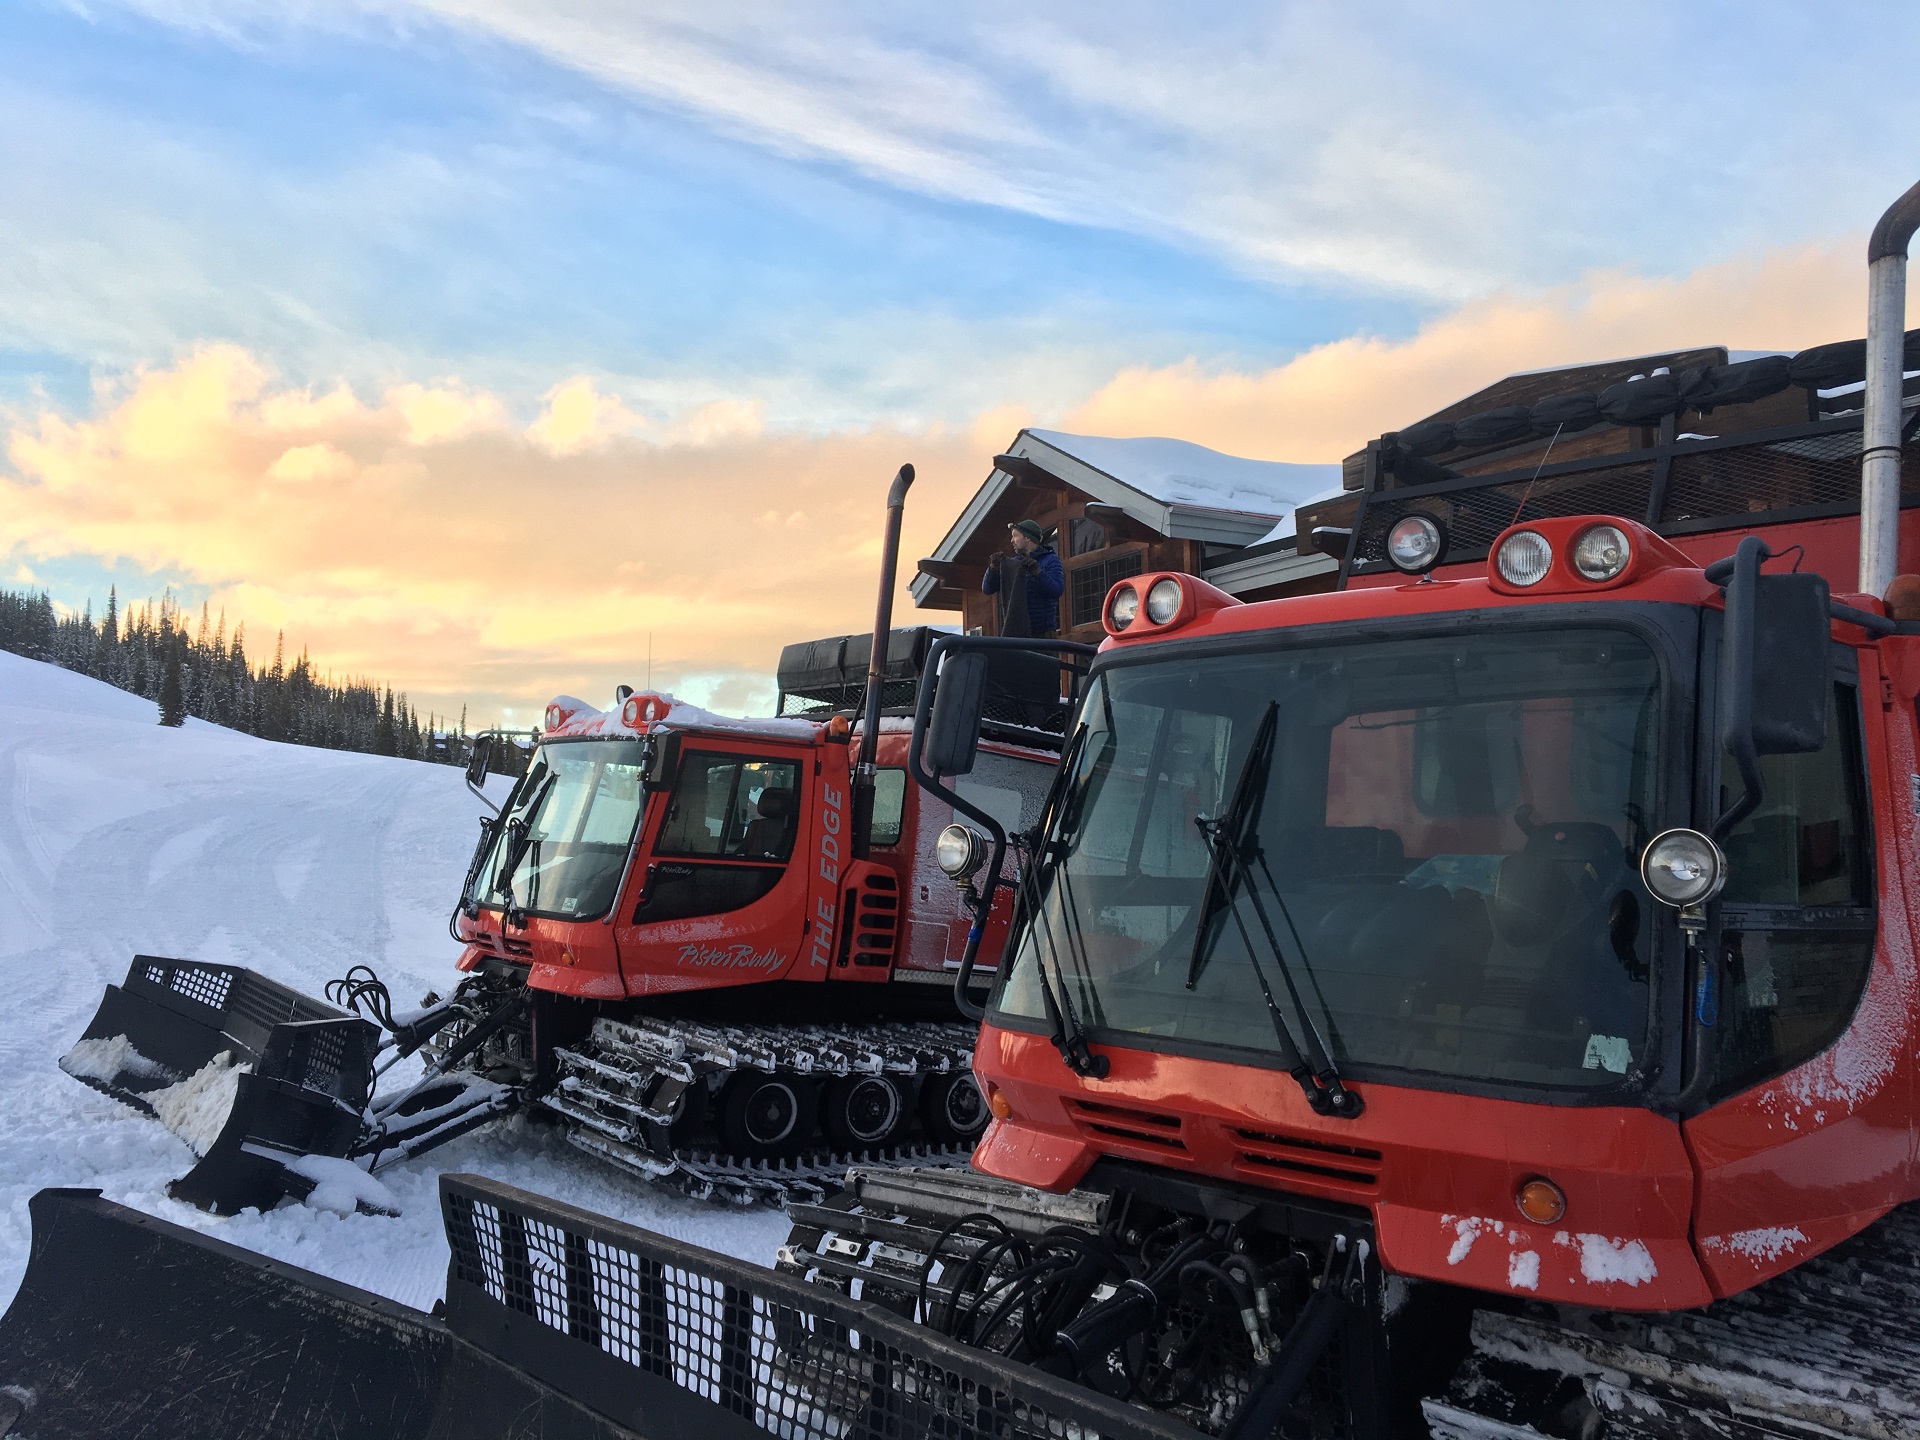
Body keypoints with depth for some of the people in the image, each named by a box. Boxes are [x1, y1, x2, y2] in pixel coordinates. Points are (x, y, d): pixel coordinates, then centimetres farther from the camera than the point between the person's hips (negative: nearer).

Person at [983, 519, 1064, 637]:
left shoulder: (1050, 560, 3)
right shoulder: (1012, 563, 17)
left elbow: (1057, 590, -12)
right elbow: (987, 589, 12)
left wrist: (1036, 571, -23)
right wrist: (994, 568, -5)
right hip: (1015, 631, 4)